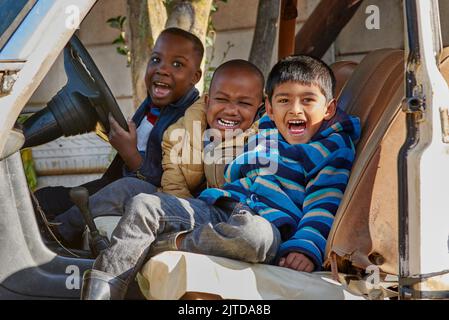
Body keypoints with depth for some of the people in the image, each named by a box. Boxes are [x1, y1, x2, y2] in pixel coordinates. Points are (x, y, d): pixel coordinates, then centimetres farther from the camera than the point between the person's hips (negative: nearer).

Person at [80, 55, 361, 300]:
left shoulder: (334, 149, 4)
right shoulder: (262, 132, 22)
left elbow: (323, 207, -7)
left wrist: (307, 248, -21)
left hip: (267, 223, -6)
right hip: (218, 208, 6)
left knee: (254, 234, -45)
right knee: (144, 205, -11)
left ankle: (170, 243, -26)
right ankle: (101, 292, -20)